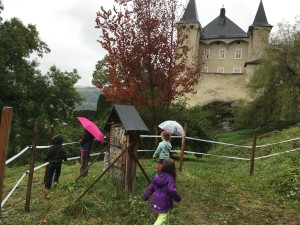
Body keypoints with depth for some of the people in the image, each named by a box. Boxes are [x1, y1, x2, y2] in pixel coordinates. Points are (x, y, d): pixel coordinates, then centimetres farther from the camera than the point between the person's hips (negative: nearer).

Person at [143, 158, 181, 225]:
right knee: (162, 218, 3)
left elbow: (151, 187, 4)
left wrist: (145, 196, 13)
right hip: (164, 202, -7)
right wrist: (177, 198, -6)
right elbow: (171, 190, -23)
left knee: (166, 214, 26)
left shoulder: (157, 176, -1)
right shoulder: (170, 178, -18)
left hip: (156, 200, 7)